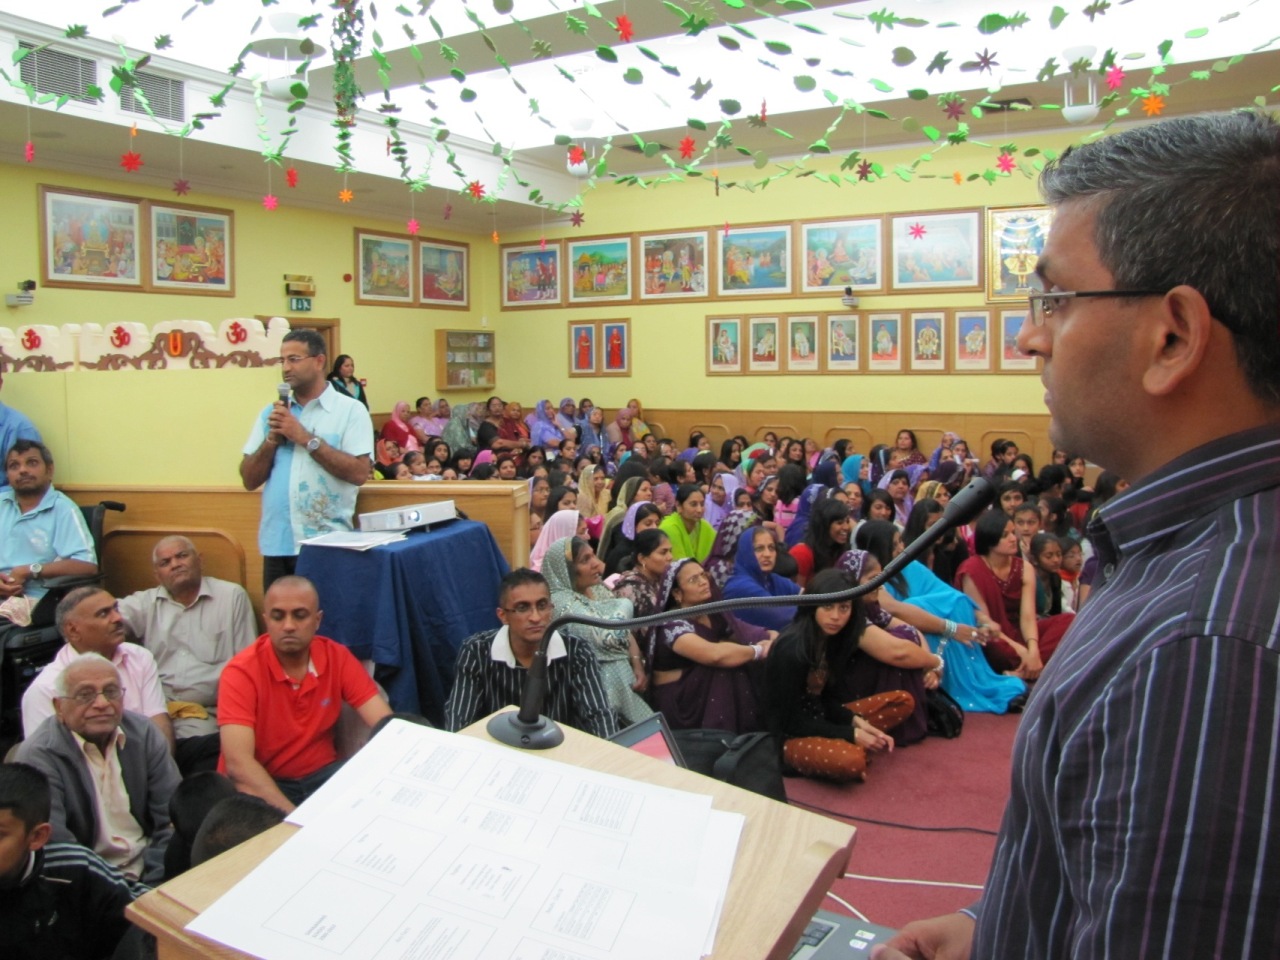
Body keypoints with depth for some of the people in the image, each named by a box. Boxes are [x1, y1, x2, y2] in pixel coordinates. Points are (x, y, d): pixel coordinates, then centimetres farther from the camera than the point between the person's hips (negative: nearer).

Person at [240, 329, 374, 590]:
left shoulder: (350, 410, -3)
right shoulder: (271, 413, 11)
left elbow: (359, 473, -14)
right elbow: (250, 480, 9)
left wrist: (305, 437, -12)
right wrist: (272, 439, -7)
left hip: (328, 545, -4)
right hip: (277, 544, 4)